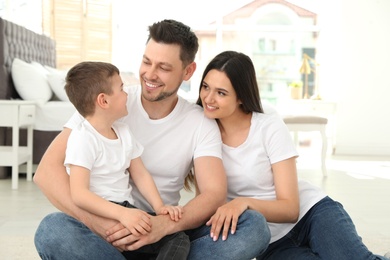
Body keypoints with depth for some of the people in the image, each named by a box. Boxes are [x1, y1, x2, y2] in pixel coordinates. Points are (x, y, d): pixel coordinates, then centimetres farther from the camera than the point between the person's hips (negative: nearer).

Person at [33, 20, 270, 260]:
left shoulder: (201, 124, -1)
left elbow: (215, 195, -12)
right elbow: (47, 169, -13)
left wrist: (163, 225, -31)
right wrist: (95, 220, -29)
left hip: (166, 235, 1)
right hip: (109, 232, -1)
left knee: (255, 226, -19)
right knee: (52, 230, -32)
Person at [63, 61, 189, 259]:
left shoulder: (123, 131, 11)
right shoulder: (83, 138, -14)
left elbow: (140, 174, 13)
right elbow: (79, 194, -23)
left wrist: (159, 206, -3)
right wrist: (121, 214, -33)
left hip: (125, 209, 7)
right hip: (98, 214, -6)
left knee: (178, 238, -7)